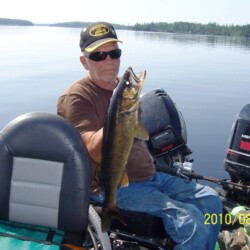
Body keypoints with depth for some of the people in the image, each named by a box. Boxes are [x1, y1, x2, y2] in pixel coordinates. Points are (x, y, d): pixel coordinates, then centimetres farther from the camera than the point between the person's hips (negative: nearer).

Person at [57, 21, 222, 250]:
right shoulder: (77, 97, -12)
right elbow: (97, 153, -25)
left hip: (150, 175, 8)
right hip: (114, 185, -8)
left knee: (210, 199, 3)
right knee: (190, 219, -21)